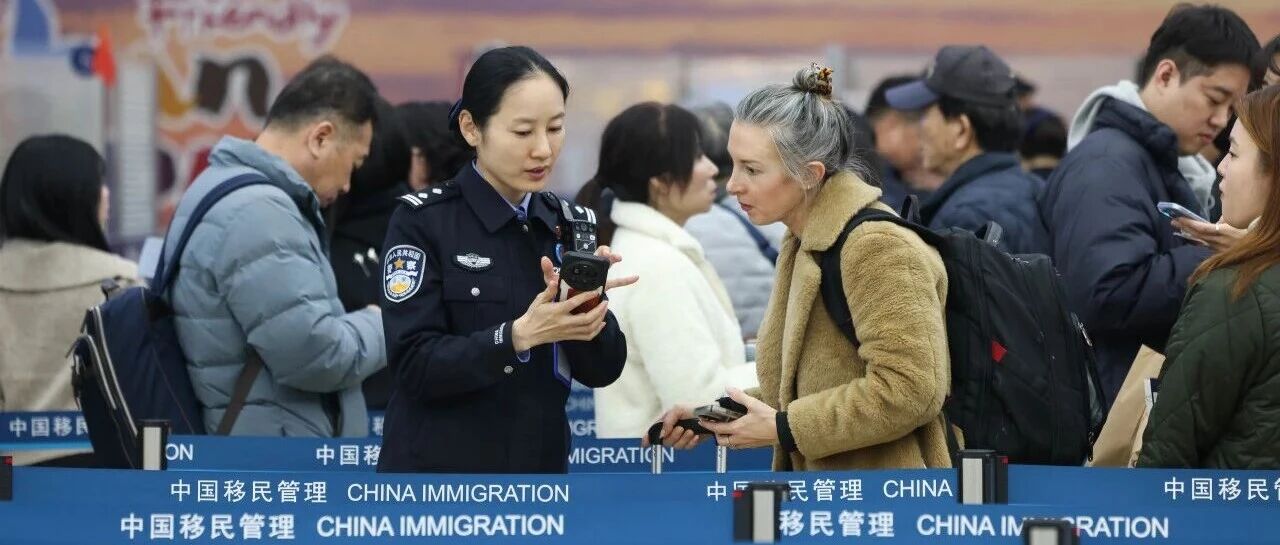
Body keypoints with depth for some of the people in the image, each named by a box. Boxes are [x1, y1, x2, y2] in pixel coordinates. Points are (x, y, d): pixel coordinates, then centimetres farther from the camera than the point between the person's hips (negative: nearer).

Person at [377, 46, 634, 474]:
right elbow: (415, 365, -16)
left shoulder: (570, 225, 4)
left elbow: (603, 370, 0)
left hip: (540, 472, 4)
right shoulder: (422, 221, -8)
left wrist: (587, 310, -18)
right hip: (436, 477, -4)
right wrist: (519, 335, -27)